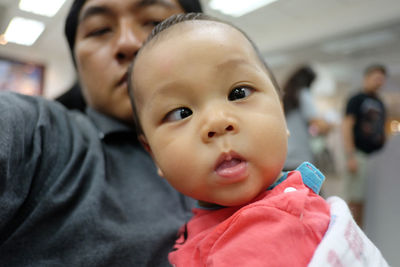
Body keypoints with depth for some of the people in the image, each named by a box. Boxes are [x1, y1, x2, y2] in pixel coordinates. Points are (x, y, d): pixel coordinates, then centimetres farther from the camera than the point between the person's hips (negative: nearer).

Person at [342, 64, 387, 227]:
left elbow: (382, 130, 24)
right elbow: (347, 126, -9)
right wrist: (350, 156, -17)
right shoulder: (357, 99, 0)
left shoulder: (380, 103, 20)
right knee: (355, 201, -7)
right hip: (360, 155, -7)